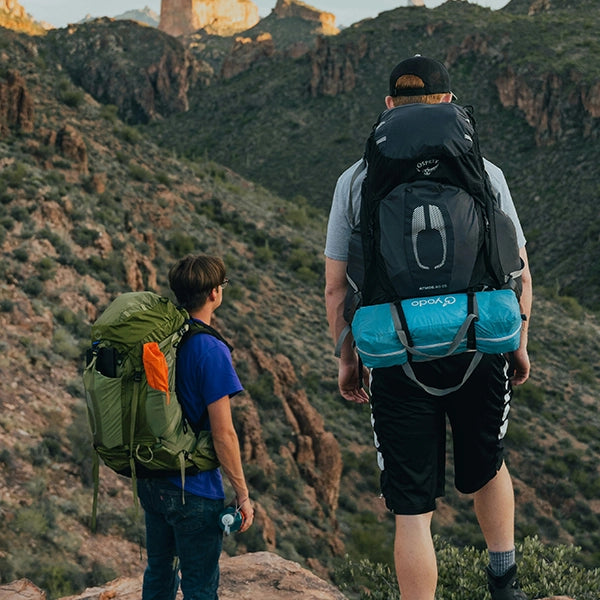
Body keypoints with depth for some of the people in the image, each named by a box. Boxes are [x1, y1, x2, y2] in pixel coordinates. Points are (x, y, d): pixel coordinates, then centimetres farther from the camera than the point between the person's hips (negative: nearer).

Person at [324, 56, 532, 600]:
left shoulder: (355, 181, 1)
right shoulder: (485, 174, 1)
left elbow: (336, 288, 2)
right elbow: (519, 274, 4)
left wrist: (347, 358, 14)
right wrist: (519, 345, 18)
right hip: (480, 352, 1)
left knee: (412, 510, 6)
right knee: (487, 464, 29)